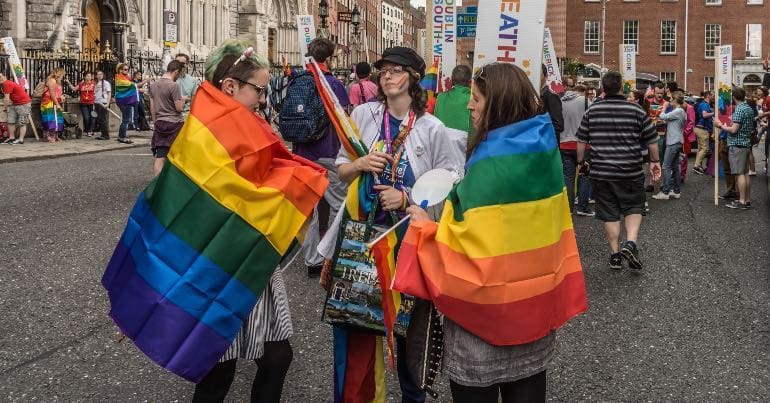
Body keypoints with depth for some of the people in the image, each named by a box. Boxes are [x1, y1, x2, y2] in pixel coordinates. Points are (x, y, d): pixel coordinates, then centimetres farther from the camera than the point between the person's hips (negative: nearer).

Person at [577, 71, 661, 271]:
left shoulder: (592, 112, 1)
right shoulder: (637, 111, -3)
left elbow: (581, 141, 7)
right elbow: (652, 140, 3)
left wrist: (581, 162, 21)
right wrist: (655, 161, 18)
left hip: (601, 171, 2)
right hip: (630, 171, -1)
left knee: (610, 213, 10)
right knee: (633, 208, 13)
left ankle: (615, 254, 14)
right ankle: (631, 242, -10)